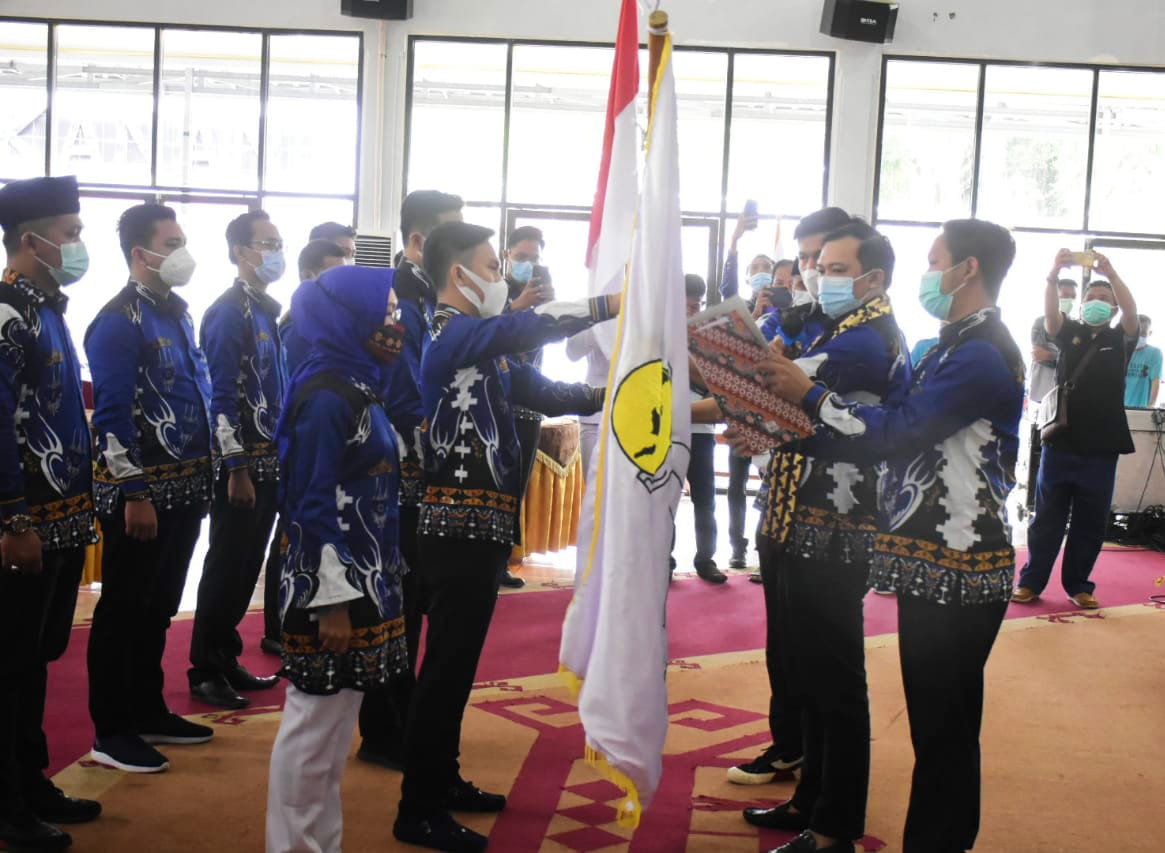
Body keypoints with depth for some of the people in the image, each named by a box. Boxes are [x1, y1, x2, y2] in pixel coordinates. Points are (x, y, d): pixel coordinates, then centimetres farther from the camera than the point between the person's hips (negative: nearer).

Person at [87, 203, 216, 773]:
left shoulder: (177, 312, 13)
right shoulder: (119, 322, -14)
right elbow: (112, 415, -18)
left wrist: (203, 475, 17)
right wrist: (135, 495, -20)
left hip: (184, 486, 9)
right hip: (141, 490, -8)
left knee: (158, 607, 17)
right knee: (124, 609, 1)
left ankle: (148, 711, 28)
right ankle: (111, 732, 10)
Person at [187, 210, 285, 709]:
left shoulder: (267, 310, 13)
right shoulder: (229, 312, -13)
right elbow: (221, 396, -18)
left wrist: (275, 459, 16)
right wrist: (237, 471, -20)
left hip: (268, 459, 8)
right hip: (241, 462, -8)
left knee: (247, 566, 14)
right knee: (227, 566, -1)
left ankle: (227, 660, 24)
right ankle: (205, 672, 9)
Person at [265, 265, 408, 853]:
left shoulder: (359, 386, 12)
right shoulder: (326, 396, -16)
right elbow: (315, 506, -19)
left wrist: (366, 591, 18)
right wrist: (333, 601, -20)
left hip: (362, 580, 9)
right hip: (333, 585, -9)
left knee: (334, 725, 16)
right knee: (314, 726, 1)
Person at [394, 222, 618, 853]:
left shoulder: (482, 346, 18)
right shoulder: (448, 334, -12)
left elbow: (546, 392, 16)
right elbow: (526, 328, -28)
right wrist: (615, 303, -26)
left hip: (481, 523, 10)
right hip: (459, 524, -10)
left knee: (458, 661, 17)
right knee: (447, 665, -5)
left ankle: (442, 783, 29)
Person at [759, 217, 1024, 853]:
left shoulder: (981, 356, -18)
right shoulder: (958, 346, 16)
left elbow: (893, 432, -21)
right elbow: (901, 426, 13)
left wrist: (808, 394, -12)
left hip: (956, 570, -10)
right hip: (932, 561, 10)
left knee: (943, 727, 0)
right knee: (936, 721, 17)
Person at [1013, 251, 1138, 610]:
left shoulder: (1121, 339, 7)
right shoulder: (1069, 333, 7)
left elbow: (1132, 312, -13)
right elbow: (1050, 313, -13)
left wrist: (1111, 274, -28)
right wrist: (1054, 274, -31)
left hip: (1101, 447, 0)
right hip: (1061, 441, 0)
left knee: (1090, 524, 7)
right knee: (1047, 518, 5)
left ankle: (1078, 585, 18)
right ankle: (1031, 581, 13)